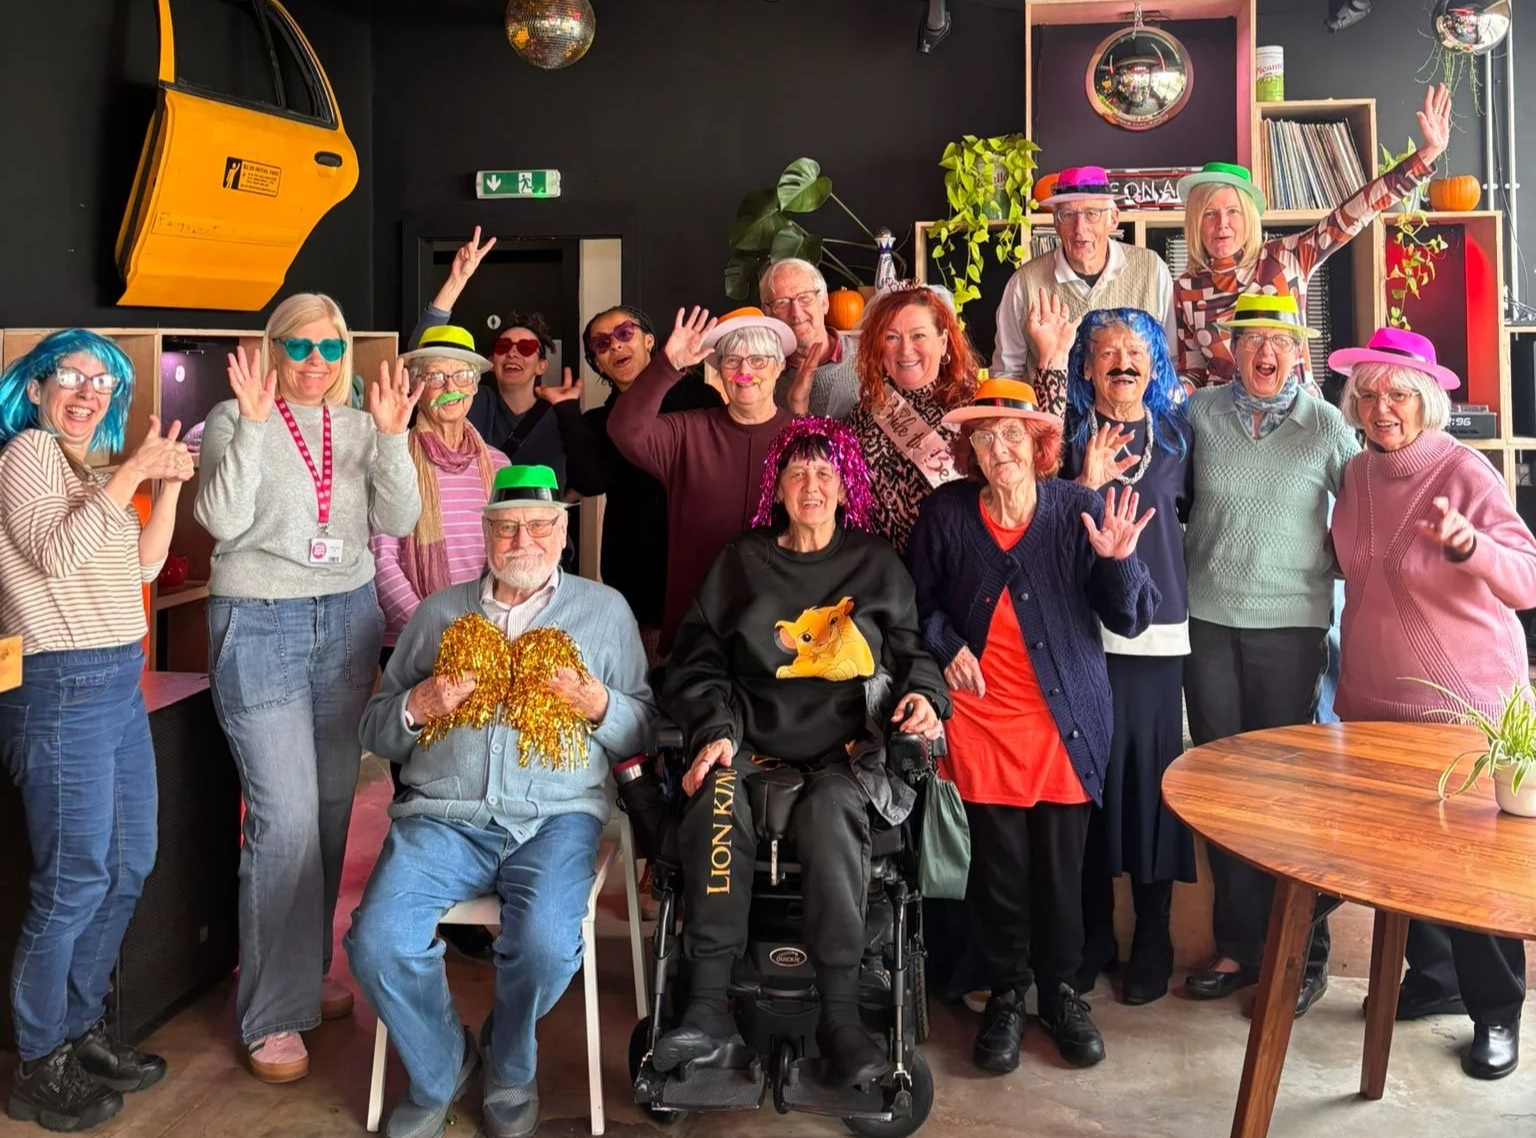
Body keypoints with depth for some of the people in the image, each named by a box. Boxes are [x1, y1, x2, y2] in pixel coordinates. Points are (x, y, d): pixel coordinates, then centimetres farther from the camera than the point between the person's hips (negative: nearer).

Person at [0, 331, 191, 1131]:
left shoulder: (93, 469, 17)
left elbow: (142, 565, 15)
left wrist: (170, 484, 4)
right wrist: (131, 474, -19)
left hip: (118, 681, 9)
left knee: (130, 865, 14)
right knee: (75, 881, -4)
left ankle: (81, 1029, 27)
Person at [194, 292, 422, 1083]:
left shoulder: (359, 426, 8)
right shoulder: (235, 420, -3)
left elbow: (398, 522, -2)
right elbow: (223, 522, -16)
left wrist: (391, 436, -15)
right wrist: (252, 424, -22)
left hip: (347, 619, 5)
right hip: (260, 625, -4)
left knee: (332, 805, 9)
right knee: (285, 817, -7)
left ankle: (307, 971, 27)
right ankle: (274, 1012, 4)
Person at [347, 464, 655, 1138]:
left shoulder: (604, 610, 13)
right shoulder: (440, 612, 17)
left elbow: (643, 732, 12)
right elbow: (375, 733, 18)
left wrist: (598, 706, -9)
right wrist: (416, 707, -3)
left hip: (554, 818, -2)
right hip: (443, 818, 2)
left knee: (546, 944, -29)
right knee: (377, 942, -22)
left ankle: (510, 1071, 6)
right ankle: (439, 1068, 9)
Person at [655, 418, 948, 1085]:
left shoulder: (876, 564, 18)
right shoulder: (742, 561, 18)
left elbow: (912, 648, 19)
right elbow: (699, 661, 12)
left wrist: (923, 693, -4)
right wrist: (715, 731, -5)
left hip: (846, 748, -1)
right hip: (752, 740, 1)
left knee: (829, 812, -36)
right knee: (716, 803, -33)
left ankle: (839, 1015, -31)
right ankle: (708, 1005, -30)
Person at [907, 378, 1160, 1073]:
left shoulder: (1079, 510, -6)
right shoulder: (945, 512, -4)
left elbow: (1132, 620, -6)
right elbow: (919, 598, 12)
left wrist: (1118, 560, -24)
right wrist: (946, 646, -6)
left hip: (1065, 718, 0)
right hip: (981, 716, 0)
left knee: (1061, 862, 8)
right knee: (997, 864, 6)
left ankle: (1060, 991, 28)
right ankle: (1006, 994, 25)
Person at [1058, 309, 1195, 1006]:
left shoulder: (1176, 432, 10)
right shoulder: (1070, 436, 5)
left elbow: (1192, 510, 17)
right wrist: (1086, 484, -14)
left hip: (1156, 630, 1)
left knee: (1151, 775, 2)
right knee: (1090, 773, 2)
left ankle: (1152, 941, 16)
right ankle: (1091, 936, 17)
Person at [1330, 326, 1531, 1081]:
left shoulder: (1462, 471, -15)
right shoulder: (1357, 474, 2)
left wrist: (1463, 542, -41)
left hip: (1464, 704, -6)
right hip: (1375, 700, 6)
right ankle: (1434, 978, 36)